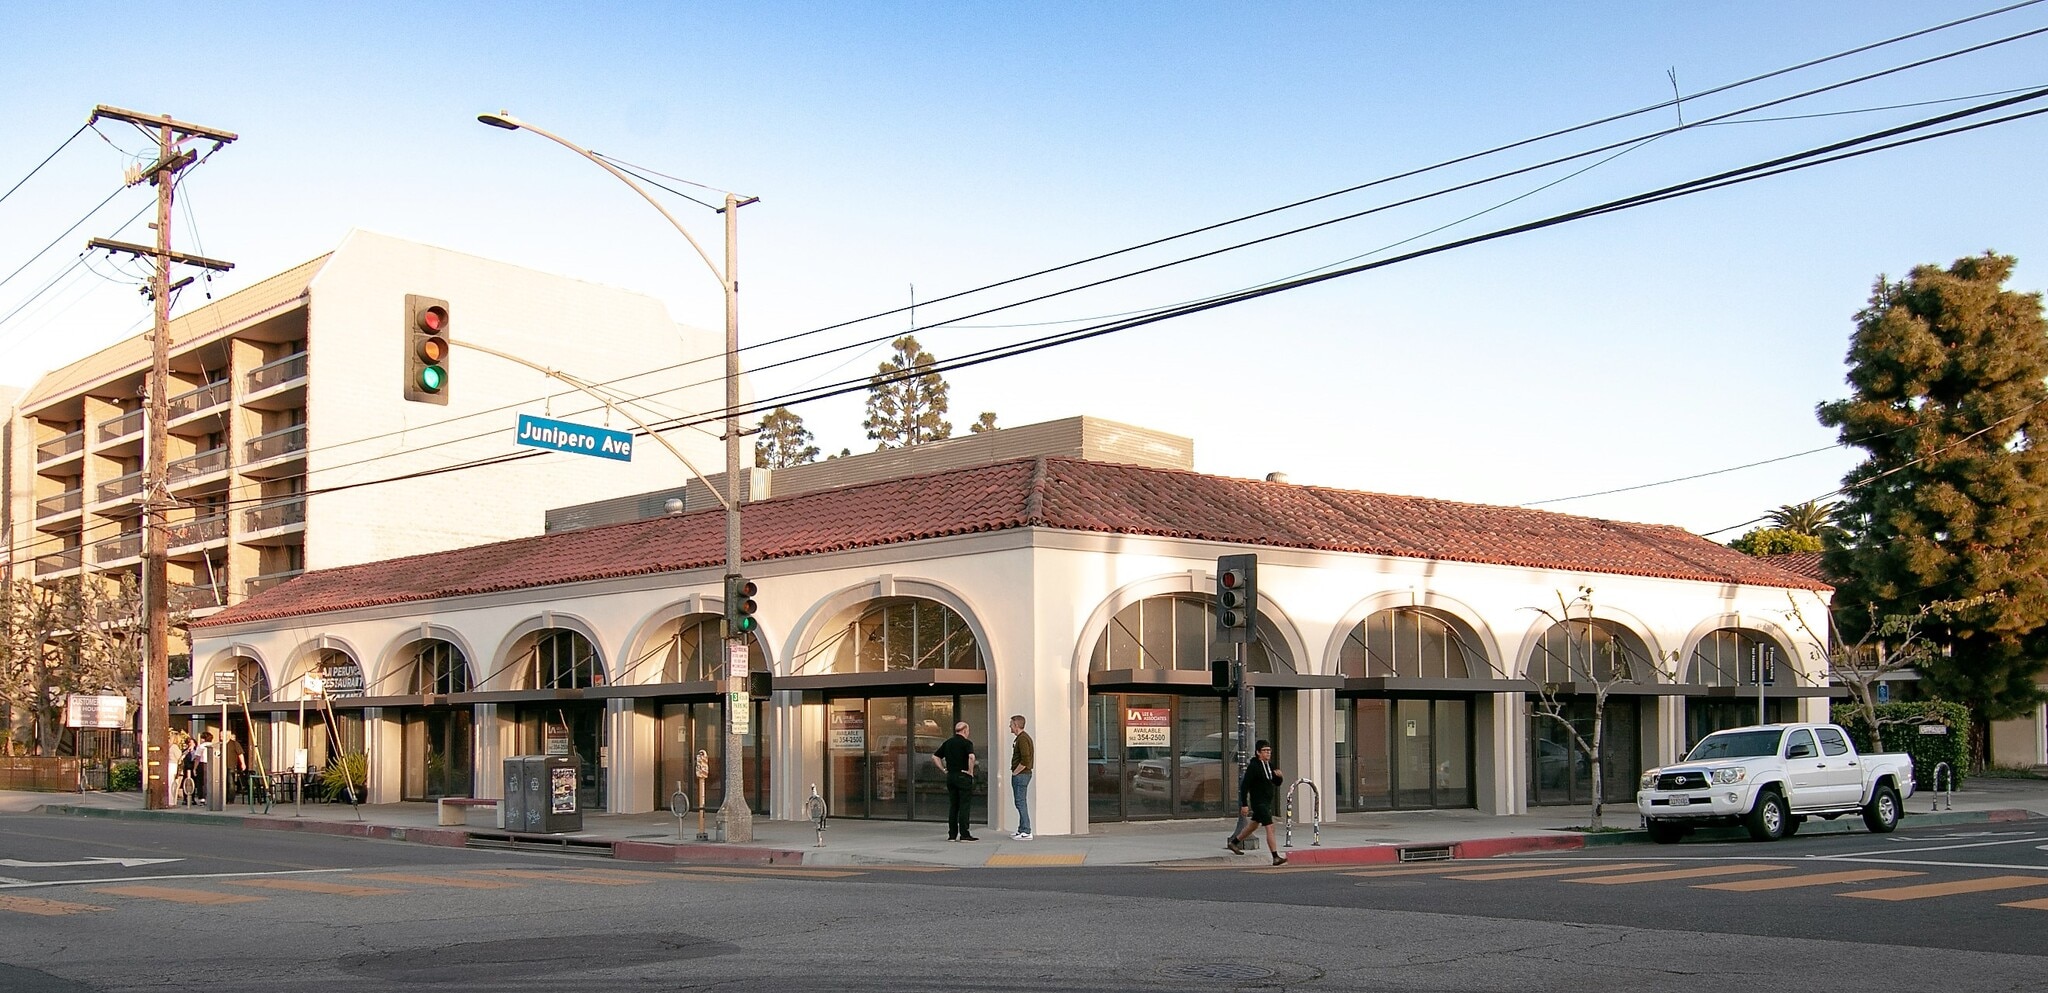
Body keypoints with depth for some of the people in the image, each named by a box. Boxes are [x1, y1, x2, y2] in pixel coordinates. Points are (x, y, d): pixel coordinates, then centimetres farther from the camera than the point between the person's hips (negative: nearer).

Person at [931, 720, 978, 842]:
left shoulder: (948, 743, 11)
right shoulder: (966, 743, -8)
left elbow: (935, 757, 15)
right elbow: (971, 757, -26)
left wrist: (944, 769, 13)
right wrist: (970, 771, -14)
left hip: (950, 776, 6)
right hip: (963, 777, -6)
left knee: (953, 806, 10)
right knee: (964, 806, -3)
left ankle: (952, 834, 10)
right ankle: (964, 835, -5)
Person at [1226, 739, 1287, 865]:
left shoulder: (1270, 765, 9)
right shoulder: (1253, 766, -16)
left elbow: (1277, 783, 15)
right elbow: (1244, 785, -16)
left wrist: (1278, 776, -9)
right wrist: (1244, 805, -19)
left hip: (1267, 802, 9)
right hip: (1258, 802, -9)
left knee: (1253, 825, 23)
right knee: (1270, 828, -15)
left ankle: (1233, 843, 41)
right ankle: (1275, 857, -17)